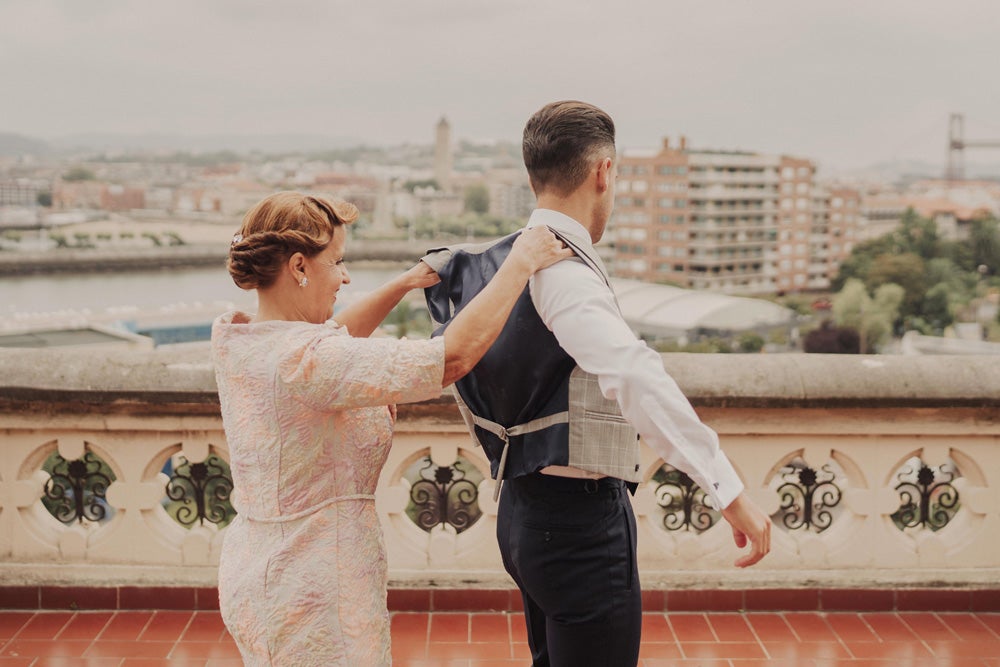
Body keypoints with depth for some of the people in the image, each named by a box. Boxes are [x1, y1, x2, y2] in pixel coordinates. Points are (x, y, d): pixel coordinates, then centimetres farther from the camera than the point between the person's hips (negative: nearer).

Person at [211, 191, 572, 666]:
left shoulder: (232, 338, 1)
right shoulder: (304, 359, -26)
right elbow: (456, 356, -28)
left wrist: (403, 285, 15)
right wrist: (521, 263, -18)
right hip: (311, 589, -9)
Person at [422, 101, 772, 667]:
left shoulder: (498, 261, 8)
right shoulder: (565, 270, -20)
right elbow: (636, 377, -33)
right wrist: (730, 491, -35)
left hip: (525, 509, 10)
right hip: (580, 519, -10)